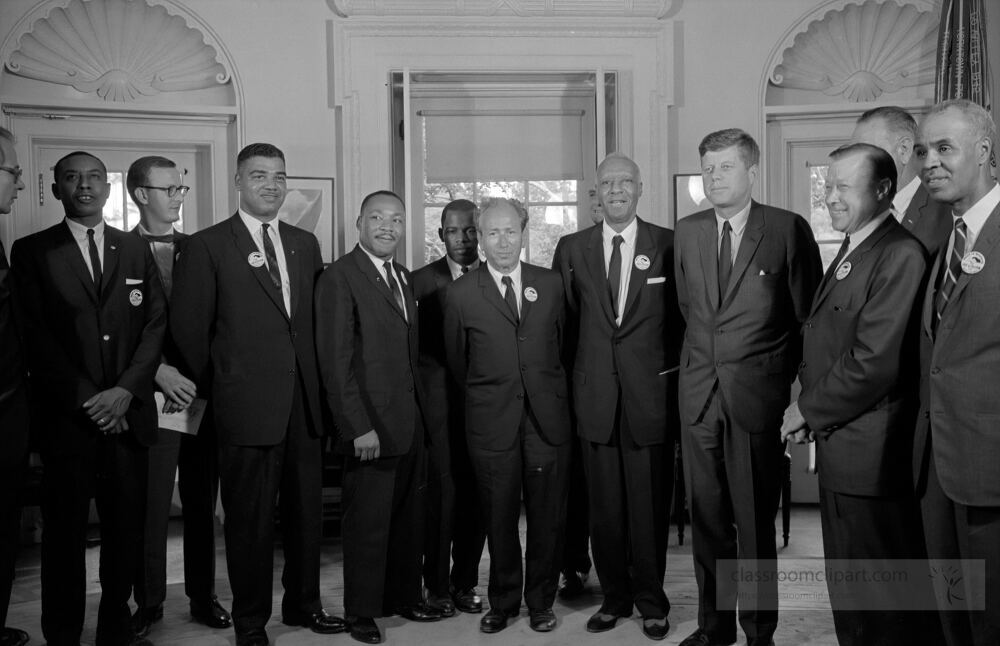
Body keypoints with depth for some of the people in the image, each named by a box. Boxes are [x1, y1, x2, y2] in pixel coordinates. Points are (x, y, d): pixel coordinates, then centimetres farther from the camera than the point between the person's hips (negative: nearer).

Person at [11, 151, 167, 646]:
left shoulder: (136, 251, 13)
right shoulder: (32, 251, 5)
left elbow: (156, 323, 5)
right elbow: (35, 335, -2)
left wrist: (126, 389, -8)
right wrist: (85, 398, -9)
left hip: (127, 413, 2)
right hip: (67, 415, -2)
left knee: (126, 526, 5)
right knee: (65, 530, 5)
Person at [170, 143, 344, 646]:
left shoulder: (305, 243, 12)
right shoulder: (207, 246, -3)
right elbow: (189, 330, -3)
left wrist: (317, 385, 8)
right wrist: (218, 389, 1)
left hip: (305, 404, 5)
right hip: (247, 407, -4)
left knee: (306, 510, 14)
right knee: (250, 519, 6)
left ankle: (303, 603, 32)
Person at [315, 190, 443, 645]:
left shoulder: (403, 277, 15)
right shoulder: (339, 278, -9)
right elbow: (335, 361, -14)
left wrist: (421, 411, 7)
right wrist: (359, 426, -18)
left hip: (411, 422, 7)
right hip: (370, 426, -7)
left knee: (409, 517, 14)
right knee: (368, 520, 4)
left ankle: (405, 596, 30)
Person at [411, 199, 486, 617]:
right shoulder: (423, 280, 3)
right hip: (440, 401, -2)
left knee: (478, 494, 7)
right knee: (442, 492, 0)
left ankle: (465, 582, 23)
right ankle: (437, 586, 16)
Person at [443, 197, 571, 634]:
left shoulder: (551, 283, 5)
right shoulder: (460, 294, 0)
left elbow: (562, 345, 14)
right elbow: (457, 361, 10)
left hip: (547, 419, 1)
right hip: (492, 422, -1)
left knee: (548, 517, 8)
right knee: (499, 518, 9)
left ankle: (541, 601, 26)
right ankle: (503, 601, 27)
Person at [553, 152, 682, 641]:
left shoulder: (669, 244, 2)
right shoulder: (572, 249, 8)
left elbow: (684, 314, 5)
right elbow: (564, 317, 12)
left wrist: (673, 369, 1)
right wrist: (579, 370, 6)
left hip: (651, 393, -2)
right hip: (595, 393, 2)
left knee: (649, 505, 4)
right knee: (604, 504, 8)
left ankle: (652, 602, 21)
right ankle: (614, 597, 24)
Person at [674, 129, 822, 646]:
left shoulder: (789, 229, -3)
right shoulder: (686, 233, 9)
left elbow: (809, 315, 1)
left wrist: (802, 388, 0)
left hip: (757, 394, -4)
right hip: (699, 391, 4)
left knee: (755, 521, 4)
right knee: (706, 517, 12)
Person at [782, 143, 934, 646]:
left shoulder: (900, 255, -16)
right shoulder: (850, 252, 14)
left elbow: (874, 362, -23)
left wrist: (808, 411, -11)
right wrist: (809, 409, 0)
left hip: (870, 454, -9)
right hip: (838, 448, 9)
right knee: (847, 590, 21)